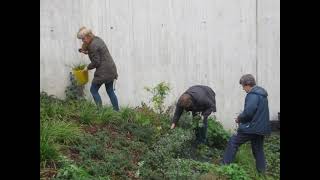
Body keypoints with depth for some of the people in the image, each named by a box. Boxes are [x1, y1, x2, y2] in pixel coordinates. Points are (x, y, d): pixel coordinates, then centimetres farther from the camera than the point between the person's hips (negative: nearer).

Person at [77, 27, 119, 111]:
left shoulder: (93, 45, -18)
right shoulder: (97, 39, 11)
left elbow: (96, 62, -17)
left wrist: (88, 67, -1)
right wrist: (87, 52, 11)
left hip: (103, 72, -10)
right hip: (111, 69, 10)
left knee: (93, 90, 4)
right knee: (110, 91, 16)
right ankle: (117, 110, 20)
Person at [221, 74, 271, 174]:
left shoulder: (252, 95, -18)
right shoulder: (262, 93, 13)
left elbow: (248, 112, -26)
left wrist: (239, 118, -7)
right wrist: (242, 117, 13)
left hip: (251, 127, -9)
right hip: (262, 127, 9)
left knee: (233, 142, 3)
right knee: (258, 149, 18)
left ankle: (225, 164, 8)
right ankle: (261, 170, 22)